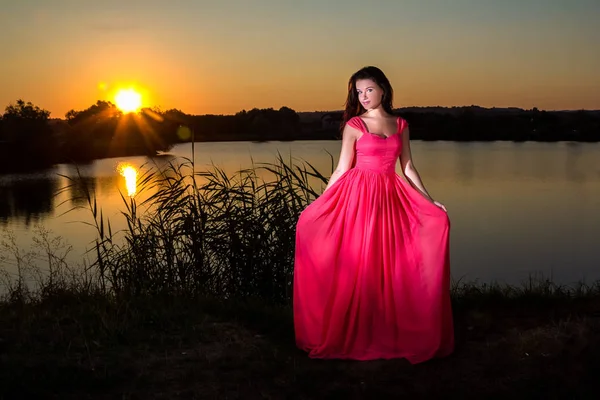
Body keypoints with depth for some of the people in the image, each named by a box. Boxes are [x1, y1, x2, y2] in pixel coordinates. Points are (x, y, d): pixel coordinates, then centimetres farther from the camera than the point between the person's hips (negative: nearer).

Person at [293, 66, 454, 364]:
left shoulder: (400, 125, 11)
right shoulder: (354, 125, 1)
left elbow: (408, 168, 12)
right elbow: (342, 169, 0)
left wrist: (430, 201, 7)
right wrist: (318, 203, -5)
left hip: (391, 198, 3)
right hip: (358, 196, -3)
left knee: (390, 266, 3)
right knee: (356, 264, -1)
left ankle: (393, 333, 17)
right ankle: (354, 335, 11)